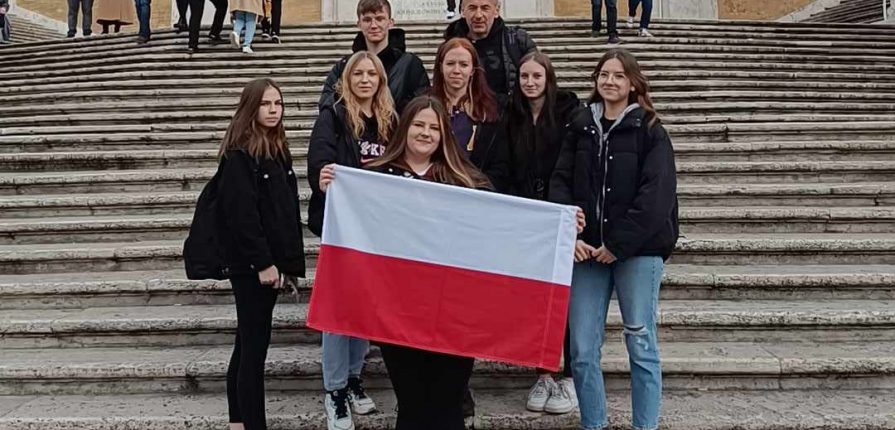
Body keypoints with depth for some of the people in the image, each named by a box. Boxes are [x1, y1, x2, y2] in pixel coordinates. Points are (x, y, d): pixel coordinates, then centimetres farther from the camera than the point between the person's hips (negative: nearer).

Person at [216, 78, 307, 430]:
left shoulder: (278, 150, 13)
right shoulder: (238, 154, -12)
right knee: (255, 345, -5)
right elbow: (240, 213, -18)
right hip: (251, 263, -8)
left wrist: (291, 257, 11)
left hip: (270, 258, 8)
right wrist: (263, 262, -19)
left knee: (248, 343, 15)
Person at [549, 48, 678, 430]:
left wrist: (619, 244, -14)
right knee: (582, 351, 4)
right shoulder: (580, 127, 11)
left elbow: (657, 193, -9)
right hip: (586, 250, 3)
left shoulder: (650, 130, 1)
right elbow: (560, 183, 5)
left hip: (638, 249, -3)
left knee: (641, 345, 4)